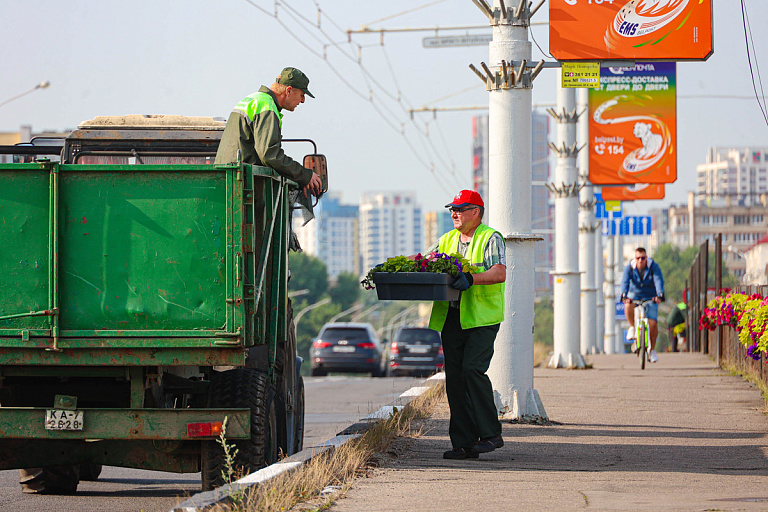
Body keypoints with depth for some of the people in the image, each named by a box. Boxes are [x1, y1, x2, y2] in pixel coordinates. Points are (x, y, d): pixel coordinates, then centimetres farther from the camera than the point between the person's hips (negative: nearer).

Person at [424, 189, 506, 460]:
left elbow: (499, 273, -17)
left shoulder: (491, 239, -3)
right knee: (454, 376, 1)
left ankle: (491, 434, -9)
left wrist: (471, 278, -32)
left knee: (472, 369, -19)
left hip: (482, 317, -7)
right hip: (452, 317, 7)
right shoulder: (447, 240, 19)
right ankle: (464, 443, 4)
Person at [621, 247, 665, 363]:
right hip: (634, 295, 0)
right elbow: (625, 282, -27)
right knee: (628, 306, -36)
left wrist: (659, 295, -47)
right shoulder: (629, 268, -14)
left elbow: (658, 281, -29)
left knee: (653, 324, -12)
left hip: (650, 298, 0)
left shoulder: (653, 267, -16)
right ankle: (632, 327, -9)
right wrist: (624, 295, -46)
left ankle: (652, 350, 8)